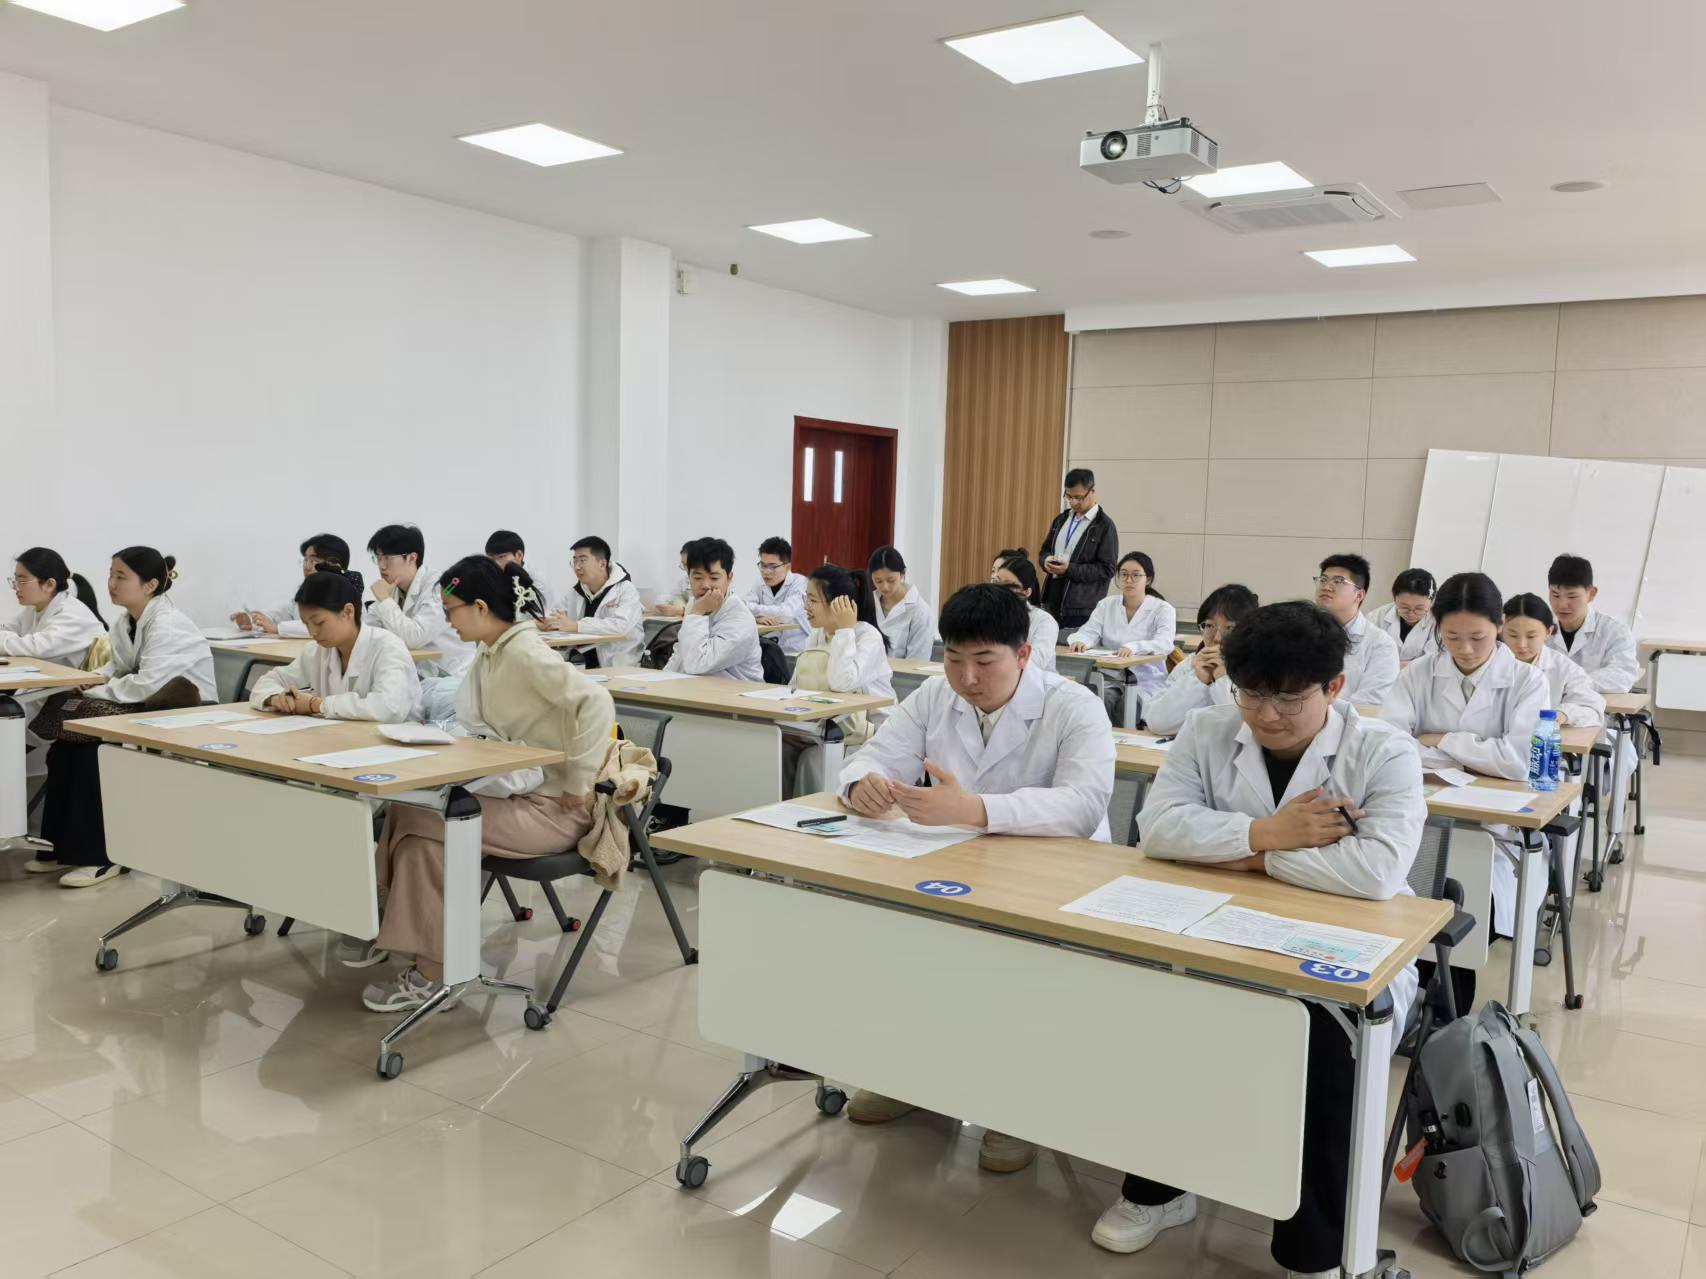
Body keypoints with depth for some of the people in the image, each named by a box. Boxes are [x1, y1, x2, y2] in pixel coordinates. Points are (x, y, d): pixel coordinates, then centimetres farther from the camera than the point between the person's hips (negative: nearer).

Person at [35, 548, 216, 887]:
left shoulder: (168, 625, -21)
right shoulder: (125, 620, 6)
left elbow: (146, 685, -28)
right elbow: (117, 667, 14)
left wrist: (97, 693, -16)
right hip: (147, 710, 8)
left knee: (95, 752, -22)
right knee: (65, 746, -8)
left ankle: (99, 857, -11)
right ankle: (61, 846, 3)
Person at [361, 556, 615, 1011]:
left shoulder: (525, 653, -21)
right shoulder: (488, 652, 8)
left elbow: (597, 703, -32)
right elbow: (474, 725, 19)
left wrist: (578, 785, -26)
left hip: (554, 806, -9)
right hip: (519, 787, 9)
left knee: (430, 829, -17)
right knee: (405, 808, 3)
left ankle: (431, 974, -6)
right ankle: (397, 934, 15)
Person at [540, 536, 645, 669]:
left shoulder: (626, 590, -5)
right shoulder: (573, 594, 13)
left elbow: (621, 626, -22)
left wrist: (575, 626, -26)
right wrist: (546, 623, -12)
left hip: (621, 669, -5)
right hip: (583, 667, 5)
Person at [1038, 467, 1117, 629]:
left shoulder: (1104, 526, -8)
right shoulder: (1061, 519, 13)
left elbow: (1107, 570, -11)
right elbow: (1045, 549, 22)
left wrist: (1070, 569, -19)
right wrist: (1047, 560, -3)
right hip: (1052, 602, 6)